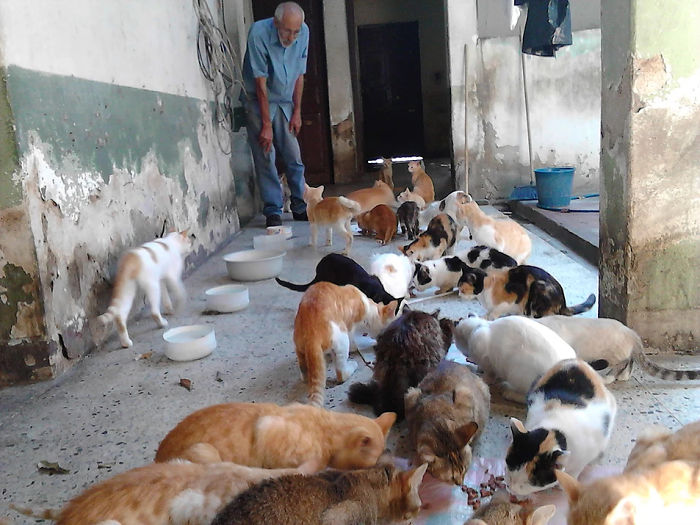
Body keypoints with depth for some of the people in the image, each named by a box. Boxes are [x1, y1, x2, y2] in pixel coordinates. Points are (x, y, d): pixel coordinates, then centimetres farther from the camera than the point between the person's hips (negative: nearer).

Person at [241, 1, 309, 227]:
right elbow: (261, 83, -21)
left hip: (285, 102, 4)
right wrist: (266, 125, -19)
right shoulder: (259, 33, -22)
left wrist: (297, 111, 1)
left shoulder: (303, 33, -9)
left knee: (294, 157, 1)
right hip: (258, 101, -4)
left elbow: (299, 75, 2)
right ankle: (273, 211, 0)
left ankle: (300, 207, 11)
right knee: (265, 157, -7)